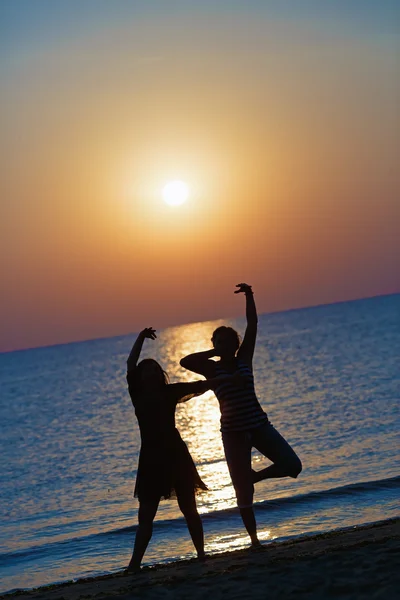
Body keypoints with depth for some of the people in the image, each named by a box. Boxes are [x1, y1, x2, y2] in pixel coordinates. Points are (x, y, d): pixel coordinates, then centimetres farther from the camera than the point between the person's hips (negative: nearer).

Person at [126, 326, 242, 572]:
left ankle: (201, 554, 14)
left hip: (175, 454, -1)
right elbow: (130, 366, -1)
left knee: (188, 508, 6)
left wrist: (226, 378, -2)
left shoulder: (169, 392, 4)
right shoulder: (138, 396, 5)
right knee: (145, 515, 0)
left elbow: (199, 385, 3)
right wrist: (141, 338, -2)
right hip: (151, 457, 1)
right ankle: (135, 563, -3)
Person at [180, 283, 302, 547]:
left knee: (292, 465, -11)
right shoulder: (212, 368, -3)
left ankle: (256, 476, 15)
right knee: (243, 491, 0)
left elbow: (253, 324, -3)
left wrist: (249, 295, -12)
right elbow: (185, 361, -19)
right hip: (233, 433, -2)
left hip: (259, 425, 2)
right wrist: (214, 352, -13)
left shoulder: (244, 359, 3)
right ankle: (254, 538, 12)